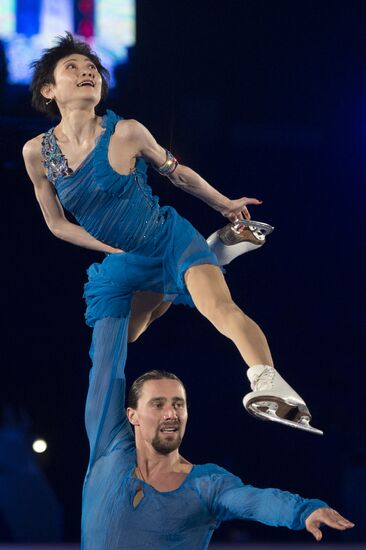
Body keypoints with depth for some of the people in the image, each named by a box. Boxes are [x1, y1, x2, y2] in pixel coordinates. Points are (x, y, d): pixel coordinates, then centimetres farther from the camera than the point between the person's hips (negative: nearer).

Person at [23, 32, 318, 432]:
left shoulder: (125, 133, -15)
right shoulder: (37, 153, -8)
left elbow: (176, 172, 3)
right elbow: (58, 224, 3)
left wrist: (225, 205, 15)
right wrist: (114, 251, -4)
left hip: (171, 238, -5)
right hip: (127, 263, 5)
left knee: (218, 305, -33)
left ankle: (268, 382, -56)